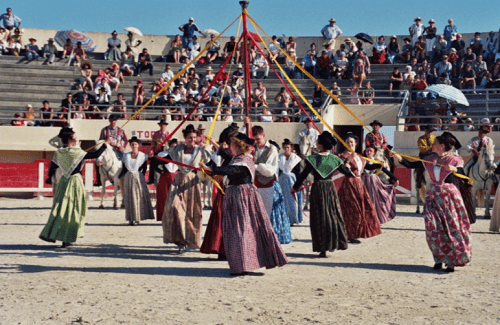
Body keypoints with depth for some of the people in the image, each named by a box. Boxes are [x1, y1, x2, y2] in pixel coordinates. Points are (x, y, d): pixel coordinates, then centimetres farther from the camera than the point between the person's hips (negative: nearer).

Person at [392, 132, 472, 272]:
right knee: (433, 226, -3)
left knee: (451, 227, -3)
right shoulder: (429, 160, 10)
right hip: (433, 196, 4)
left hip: (449, 196, -4)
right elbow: (410, 165, 7)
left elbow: (462, 172, -18)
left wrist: (454, 169, -37)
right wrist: (399, 158, -6)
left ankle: (452, 261, 6)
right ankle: (439, 258, 10)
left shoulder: (454, 160, -3)